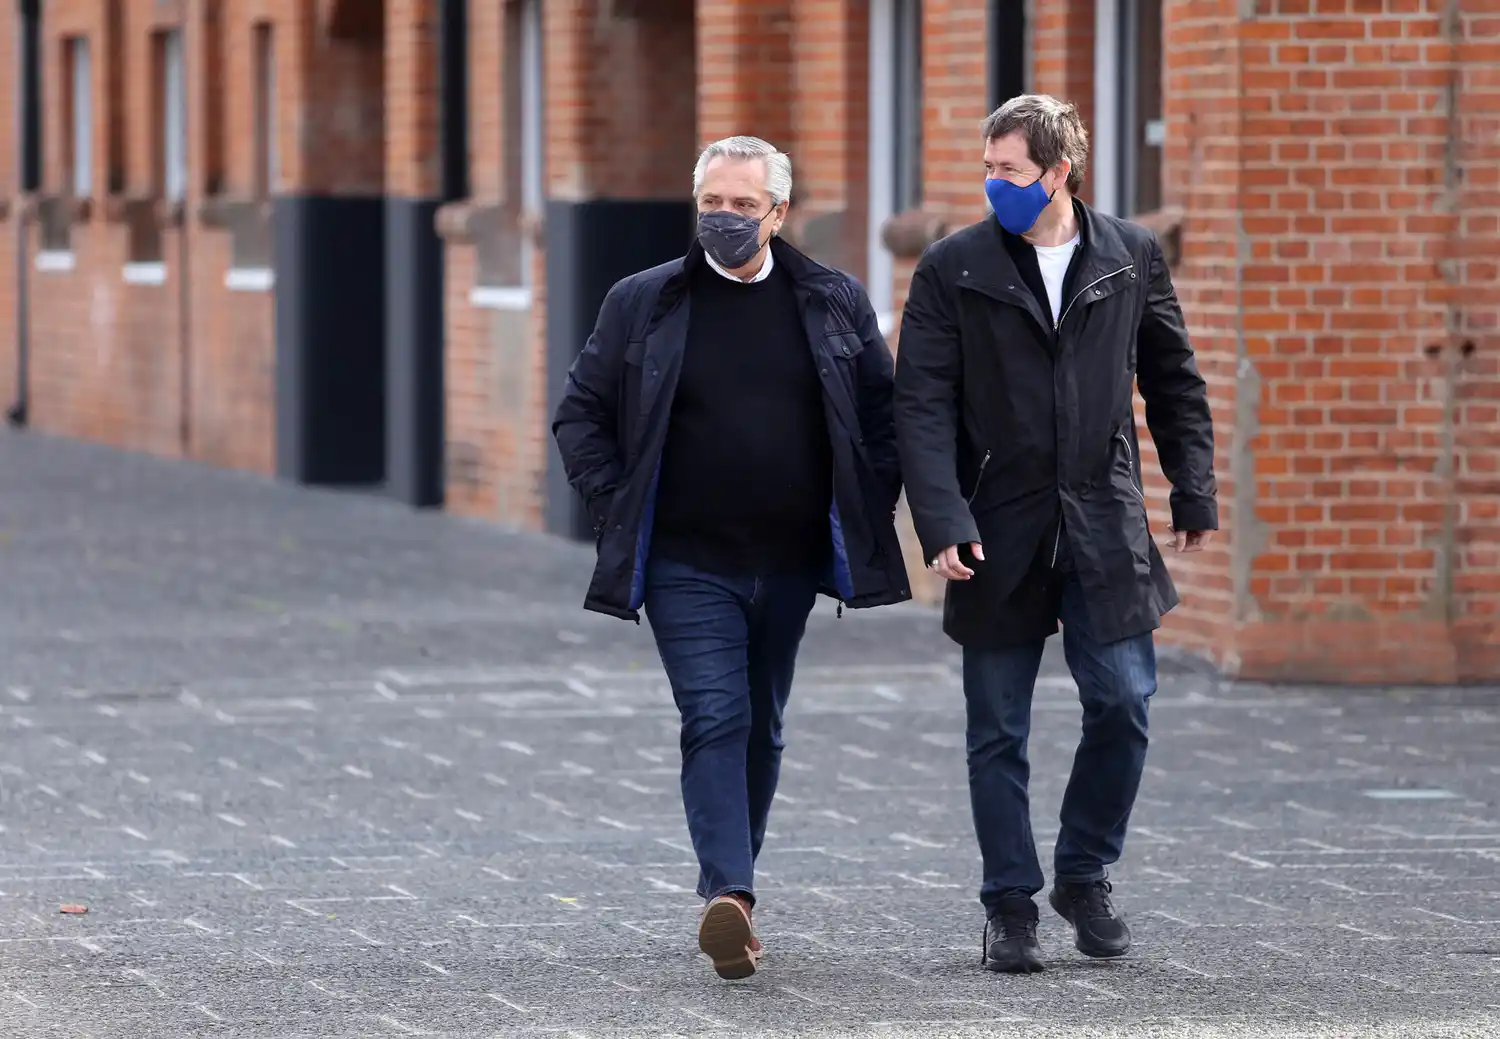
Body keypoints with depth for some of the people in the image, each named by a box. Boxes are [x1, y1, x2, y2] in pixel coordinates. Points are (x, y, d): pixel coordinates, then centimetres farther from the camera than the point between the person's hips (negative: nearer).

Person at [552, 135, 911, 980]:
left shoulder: (835, 303, 5)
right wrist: (617, 511, -2)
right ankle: (730, 900, -25)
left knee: (761, 728, 12)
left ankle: (730, 887, 26)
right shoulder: (643, 303, 1)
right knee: (715, 720, -15)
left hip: (791, 563, 3)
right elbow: (581, 415, 7)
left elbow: (887, 413, 12)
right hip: (687, 564, -3)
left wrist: (867, 513, 3)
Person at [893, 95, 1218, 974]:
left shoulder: (1132, 257, 4)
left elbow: (1174, 380, 13)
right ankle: (1012, 908, 14)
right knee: (999, 735, 4)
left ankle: (1085, 875, 17)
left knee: (1124, 704, -4)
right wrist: (943, 523, -15)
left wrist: (1196, 495, 8)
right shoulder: (953, 269, -2)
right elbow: (922, 406, -5)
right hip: (1000, 537, -1)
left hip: (1105, 529, 1)